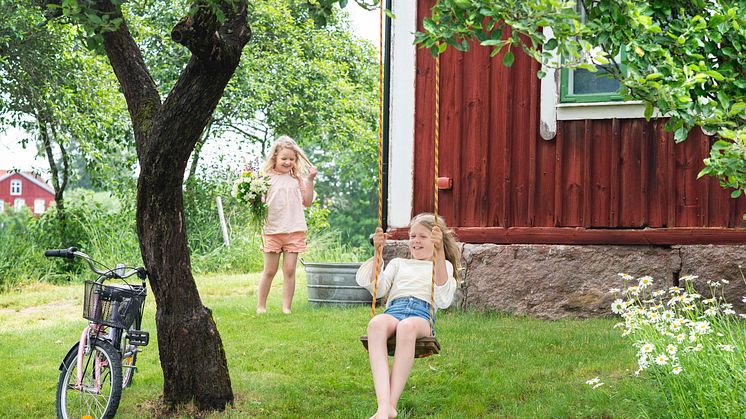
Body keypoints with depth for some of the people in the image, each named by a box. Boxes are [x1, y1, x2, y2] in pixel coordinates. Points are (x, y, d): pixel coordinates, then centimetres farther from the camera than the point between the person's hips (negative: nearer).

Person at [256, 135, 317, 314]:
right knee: (269, 271, 6)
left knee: (289, 270, 1)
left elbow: (307, 202, 9)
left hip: (294, 230, 2)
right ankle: (261, 306, 19)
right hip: (272, 230, -2)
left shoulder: (297, 178, 8)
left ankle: (287, 307, 6)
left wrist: (310, 180, 2)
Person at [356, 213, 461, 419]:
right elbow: (378, 289, 15)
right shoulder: (398, 263, 35)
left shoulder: (444, 265, 27)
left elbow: (443, 297, 3)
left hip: (422, 313, -2)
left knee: (407, 326, -42)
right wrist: (378, 252, 10)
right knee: (376, 323, -38)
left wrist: (439, 252, -6)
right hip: (393, 311, 2)